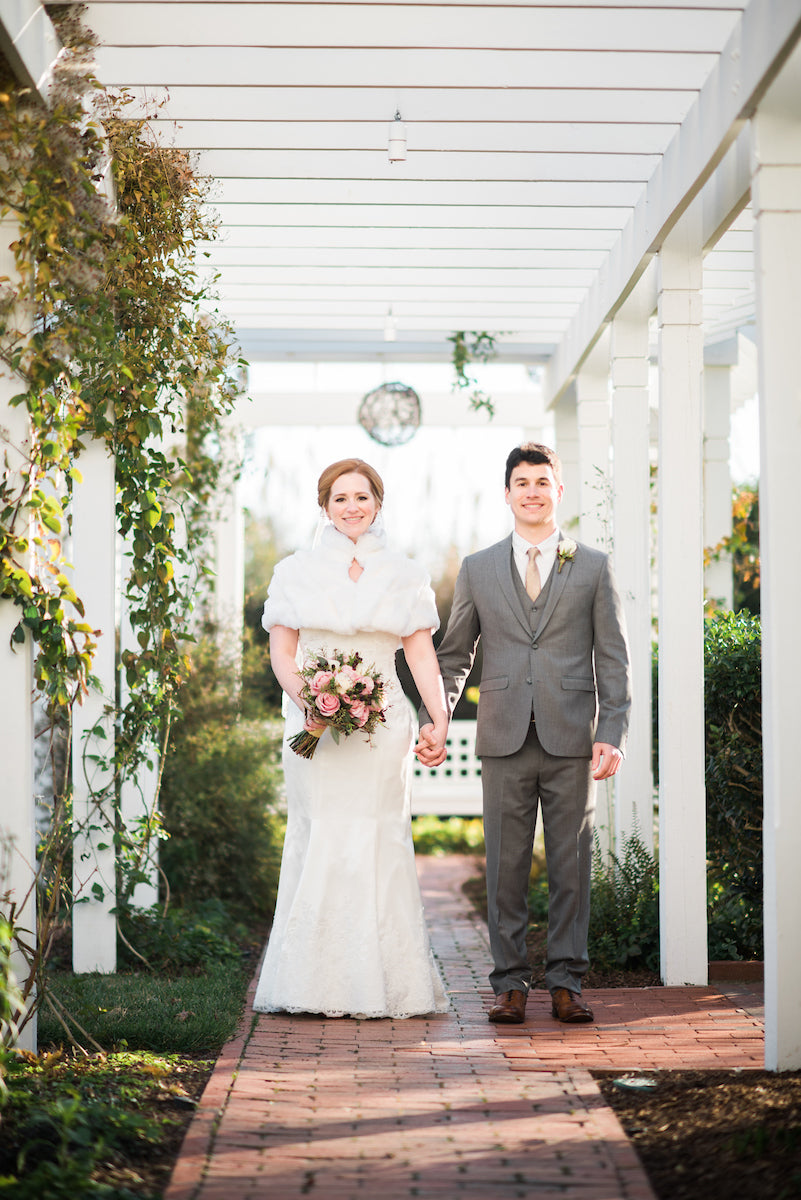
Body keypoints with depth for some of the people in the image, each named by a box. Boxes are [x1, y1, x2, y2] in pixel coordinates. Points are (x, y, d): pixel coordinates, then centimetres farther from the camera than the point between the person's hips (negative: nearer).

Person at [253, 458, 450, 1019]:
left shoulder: (404, 575, 8)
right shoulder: (297, 571, 7)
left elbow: (422, 654, 5)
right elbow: (281, 651, 5)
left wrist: (440, 718, -9)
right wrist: (306, 700, -13)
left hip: (381, 725, 1)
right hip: (315, 726, -1)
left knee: (381, 845, -1)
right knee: (319, 842, -4)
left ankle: (387, 983, 5)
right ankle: (317, 984, 3)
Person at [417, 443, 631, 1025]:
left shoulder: (594, 567, 7)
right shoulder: (478, 569, 11)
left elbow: (613, 659, 4)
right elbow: (454, 655, 14)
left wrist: (612, 734, -6)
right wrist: (433, 719, 1)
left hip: (572, 740, -1)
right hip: (505, 741, 1)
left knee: (571, 863, 3)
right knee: (506, 866, 3)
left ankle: (566, 982, 11)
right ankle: (511, 983, 10)